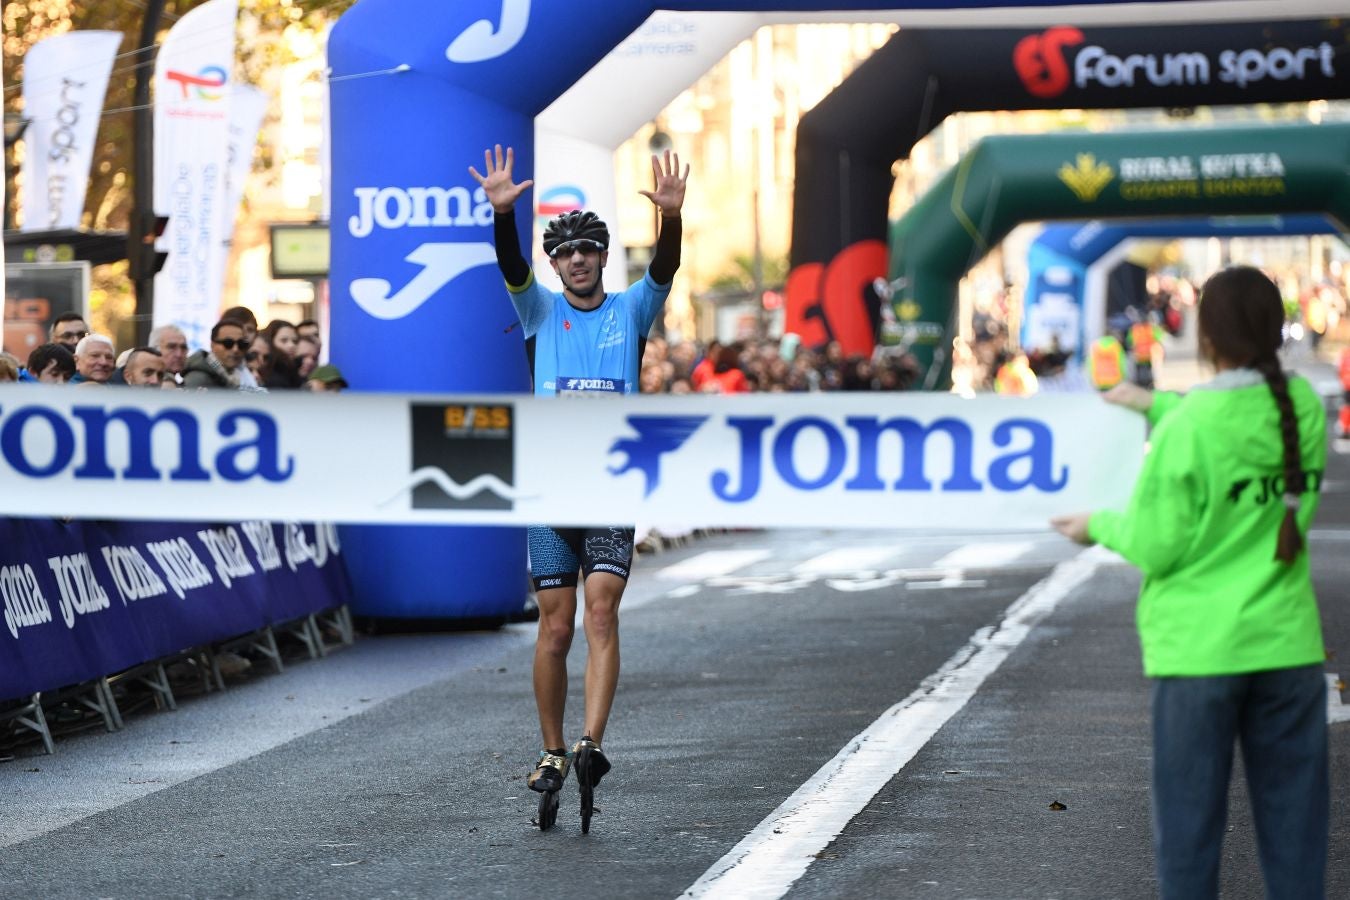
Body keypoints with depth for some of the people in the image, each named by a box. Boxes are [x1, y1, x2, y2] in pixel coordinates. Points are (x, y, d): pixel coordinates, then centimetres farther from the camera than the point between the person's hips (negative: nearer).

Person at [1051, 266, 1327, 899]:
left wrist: (1100, 526, 8)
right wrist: (1157, 405, 25)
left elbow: (1155, 545, -11)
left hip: (1200, 649, -4)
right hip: (1287, 645, 4)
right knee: (1291, 811, 9)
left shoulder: (1186, 428, -15)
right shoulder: (1304, 406, -1)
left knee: (1189, 821, 7)